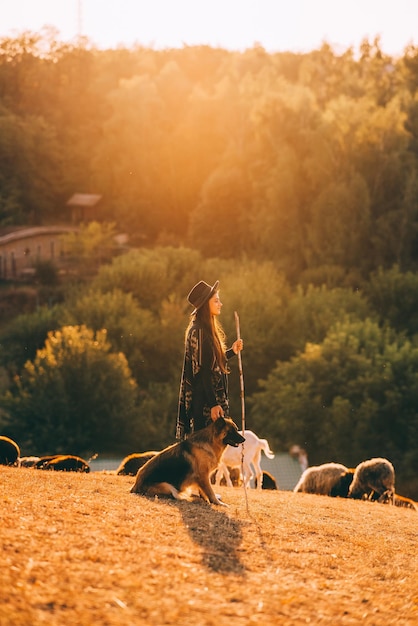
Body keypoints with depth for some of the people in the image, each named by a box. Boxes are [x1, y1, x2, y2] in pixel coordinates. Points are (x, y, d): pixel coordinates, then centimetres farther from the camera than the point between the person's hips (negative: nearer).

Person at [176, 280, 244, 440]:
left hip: (215, 396, 10)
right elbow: (201, 370, -20)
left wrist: (232, 351, 15)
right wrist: (213, 404, -22)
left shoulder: (208, 330, 14)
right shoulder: (198, 332, -15)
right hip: (205, 402, -10)